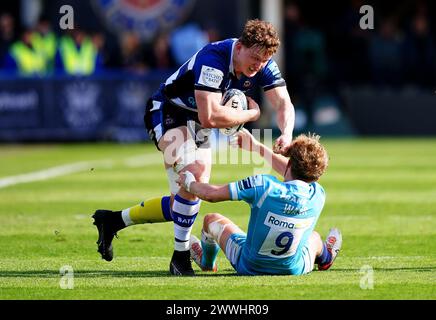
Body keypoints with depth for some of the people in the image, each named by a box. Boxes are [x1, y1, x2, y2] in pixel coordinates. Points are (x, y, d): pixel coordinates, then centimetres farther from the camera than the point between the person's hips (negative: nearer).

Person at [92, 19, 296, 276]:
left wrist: (287, 134, -37)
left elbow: (284, 103, -15)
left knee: (184, 204, 6)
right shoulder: (213, 59, -35)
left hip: (199, 129, 8)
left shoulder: (264, 64, -13)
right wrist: (251, 114, -27)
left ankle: (113, 220, 24)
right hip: (170, 113, -8)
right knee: (195, 175, -31)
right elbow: (209, 117, -42)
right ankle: (180, 257, -21)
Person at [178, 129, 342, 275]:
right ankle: (325, 257, 69)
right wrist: (257, 146, 18)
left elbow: (211, 194, -21)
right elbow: (296, 173, 6)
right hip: (294, 270, 2)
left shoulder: (263, 185, -28)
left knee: (212, 220, 25)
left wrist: (189, 183, 3)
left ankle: (206, 262, 55)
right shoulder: (318, 195, -17)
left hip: (249, 267, -2)